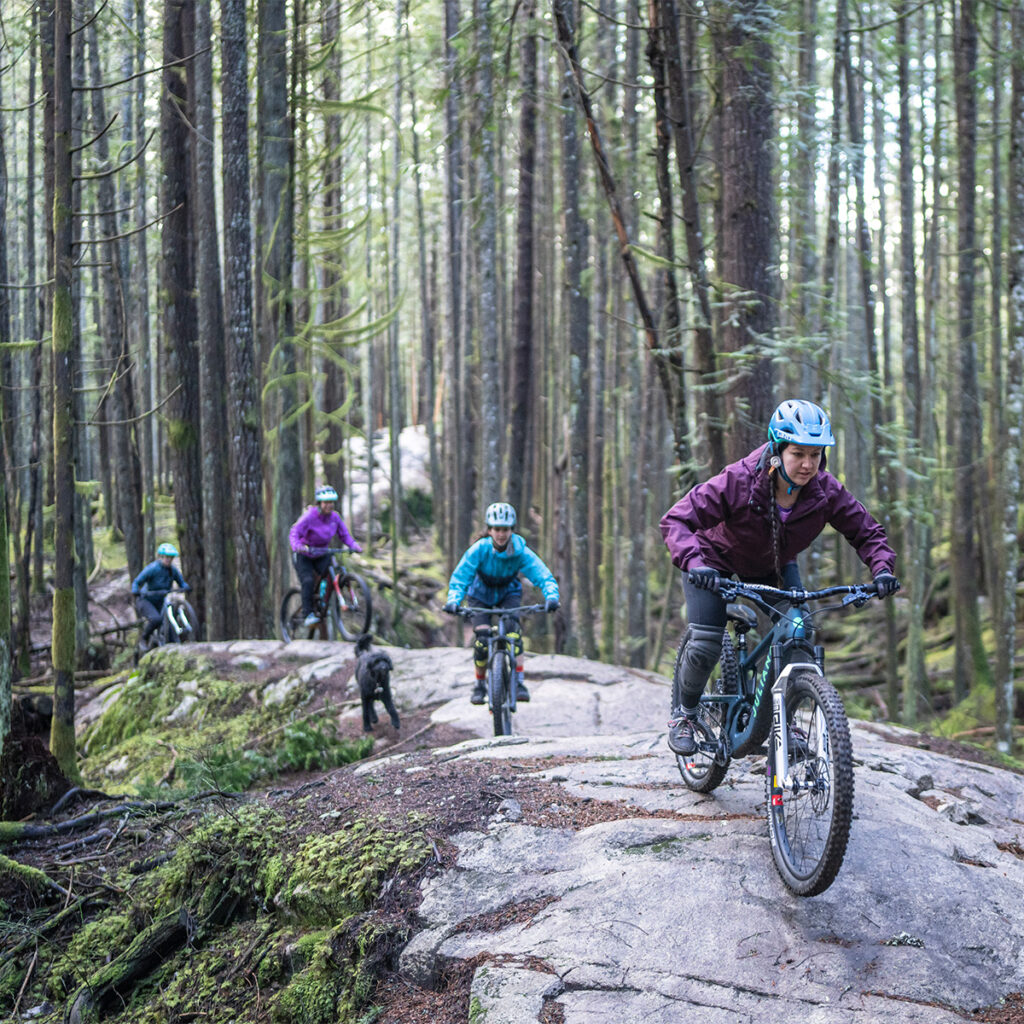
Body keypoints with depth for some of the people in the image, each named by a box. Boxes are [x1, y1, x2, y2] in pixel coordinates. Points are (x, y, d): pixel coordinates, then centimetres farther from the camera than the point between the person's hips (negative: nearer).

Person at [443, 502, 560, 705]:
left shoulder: (521, 552, -28)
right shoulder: (479, 549, -30)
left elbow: (544, 576, -33)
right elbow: (459, 578, -33)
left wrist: (551, 597, -53)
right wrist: (453, 601, -50)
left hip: (508, 594, 0)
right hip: (480, 595, 0)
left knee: (513, 632, -26)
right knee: (482, 640, -16)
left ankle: (518, 683, -21)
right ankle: (480, 686, 5)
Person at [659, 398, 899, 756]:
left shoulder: (826, 492, -27)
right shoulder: (738, 482, -37)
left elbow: (865, 531, -14)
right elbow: (676, 520, -37)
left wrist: (882, 568, -34)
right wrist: (694, 562, -55)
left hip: (774, 565, 4)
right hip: (717, 560, -4)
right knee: (706, 645, -15)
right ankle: (685, 713, 13)